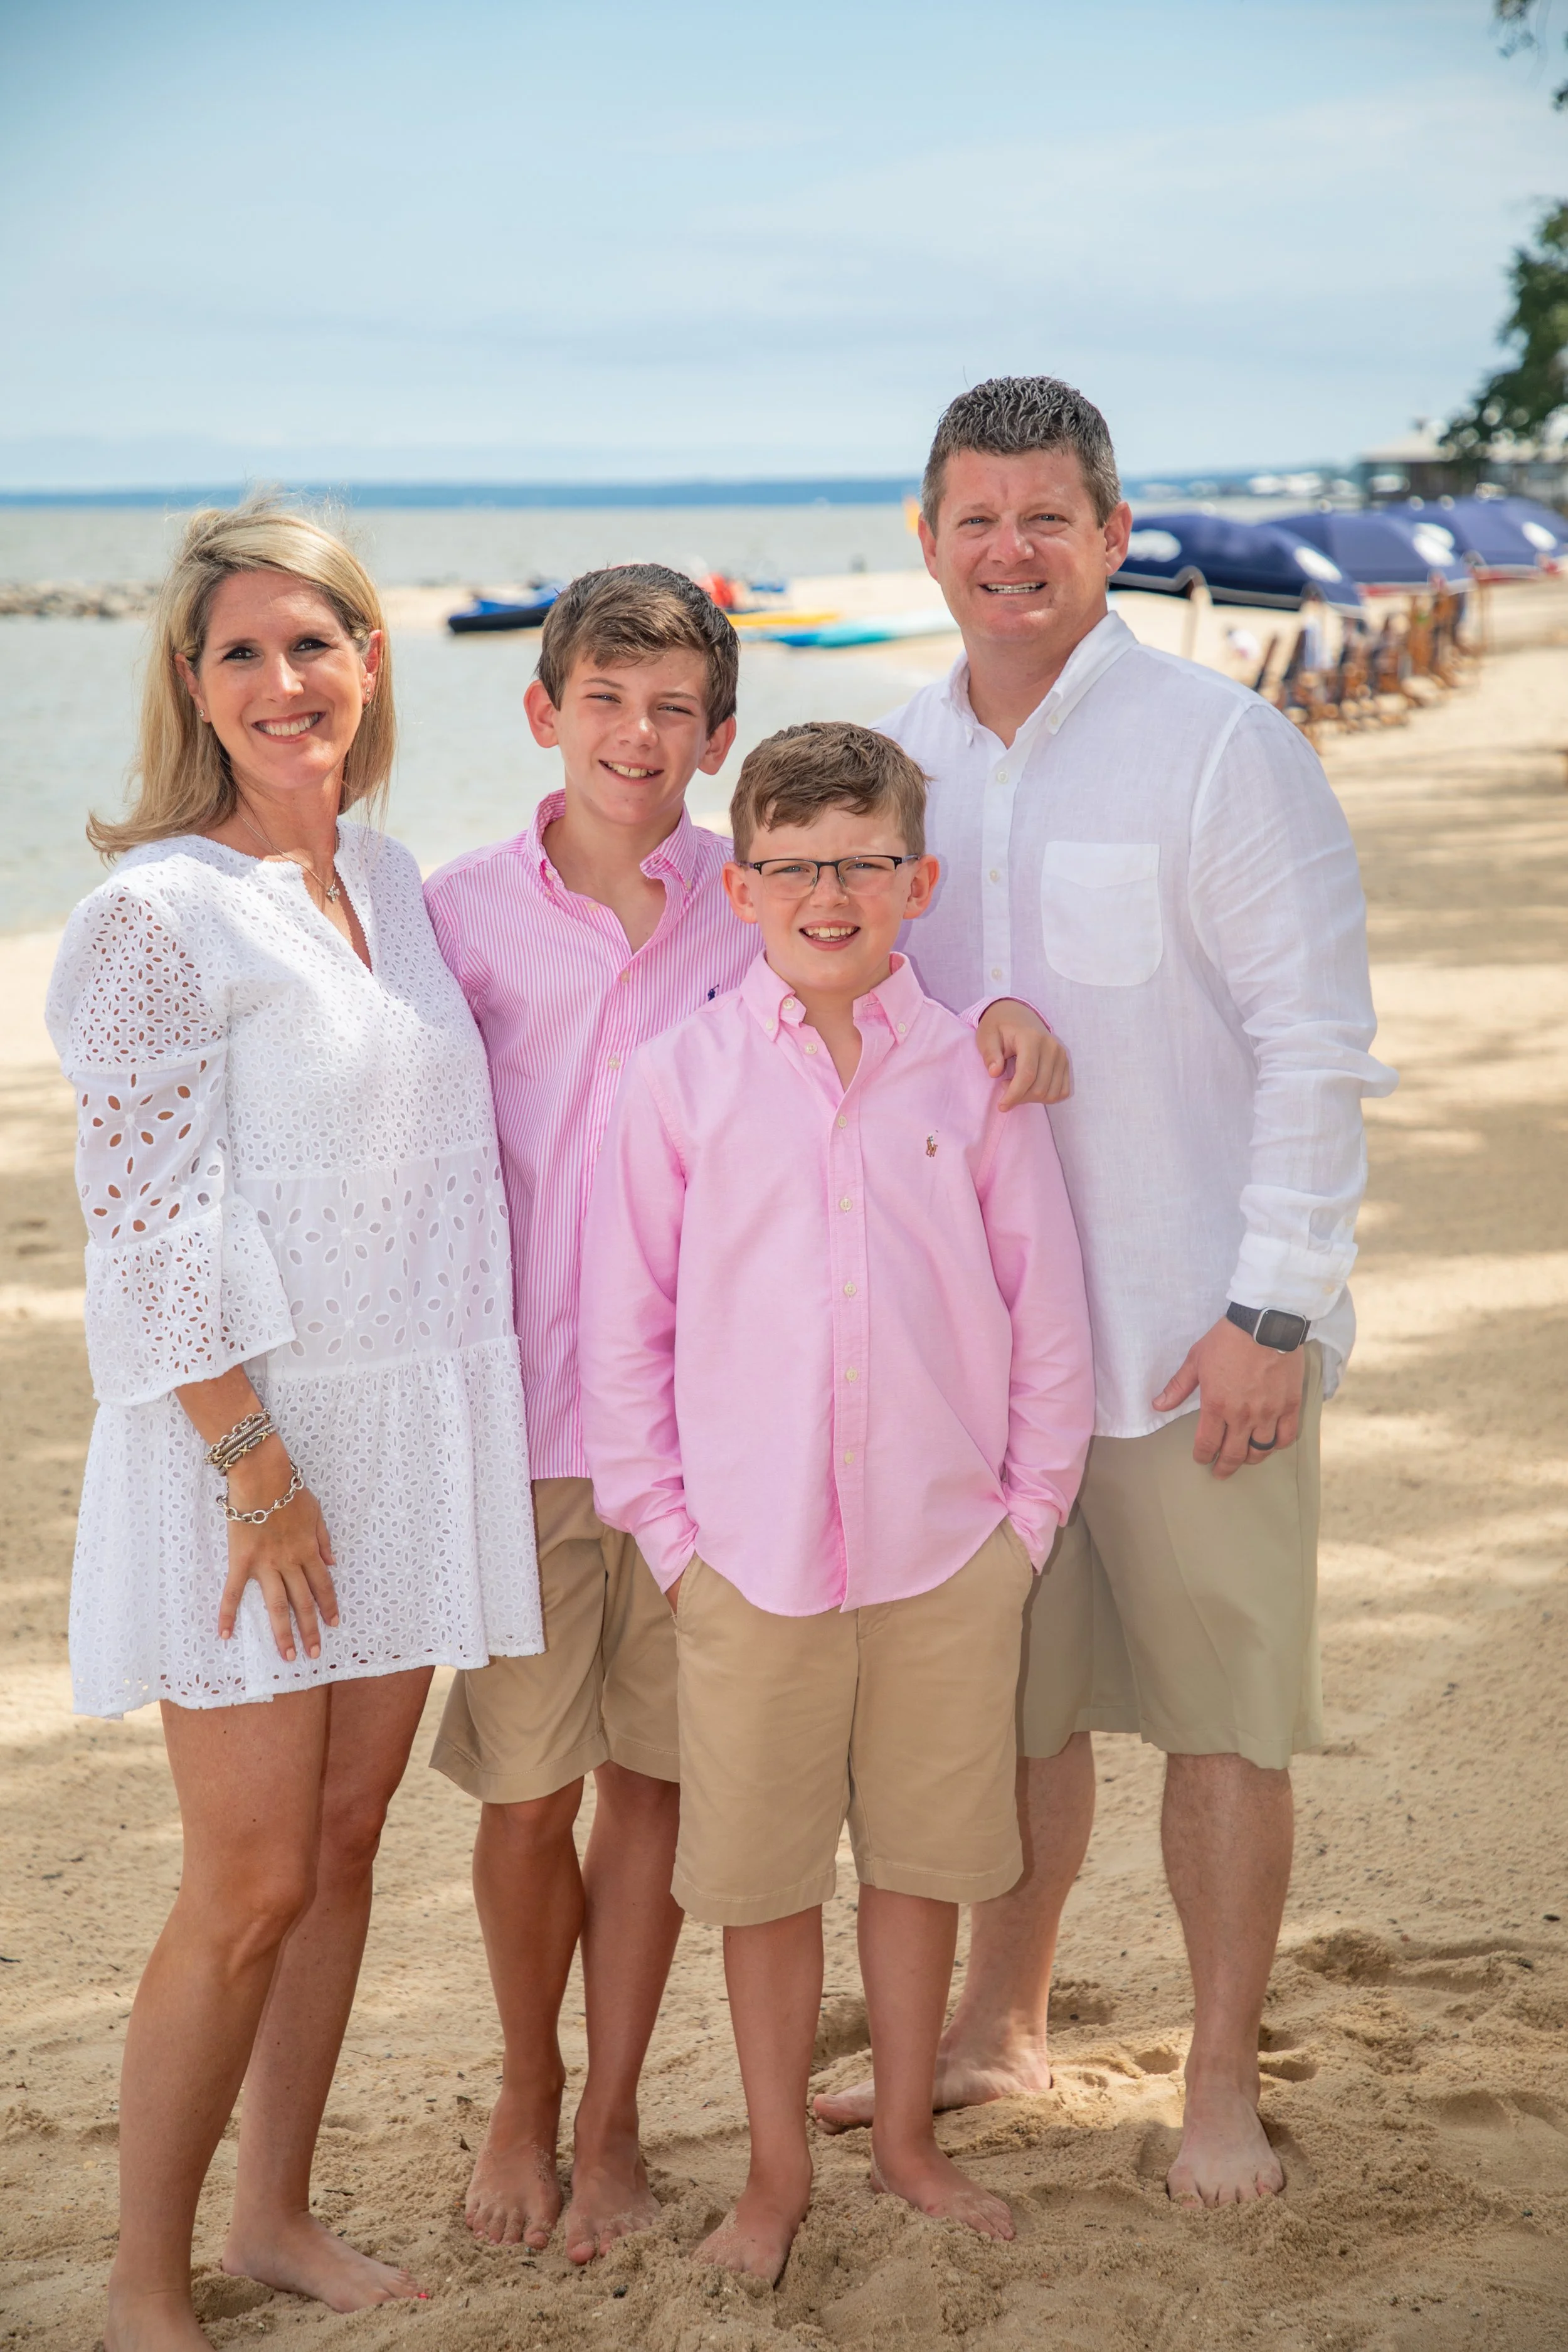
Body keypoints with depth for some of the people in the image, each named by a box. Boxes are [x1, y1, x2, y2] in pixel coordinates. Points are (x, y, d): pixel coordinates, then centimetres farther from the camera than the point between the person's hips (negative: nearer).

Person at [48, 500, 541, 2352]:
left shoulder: (389, 882, 10)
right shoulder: (155, 914, -13)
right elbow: (149, 1227, -16)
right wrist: (257, 1470, -17)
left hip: (413, 1428, 7)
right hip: (250, 1435, -7)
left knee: (346, 1845, 13)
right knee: (249, 1881, -3)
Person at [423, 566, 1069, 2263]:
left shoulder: (759, 906, 0)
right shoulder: (458, 916, -1)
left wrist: (1007, 1011, -10)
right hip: (519, 1415, -1)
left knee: (652, 1775, 10)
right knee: (523, 1794, 7)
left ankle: (610, 2117, 28)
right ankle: (525, 2096, 32)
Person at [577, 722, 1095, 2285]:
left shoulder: (973, 1072, -1)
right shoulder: (681, 1079, -3)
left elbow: (1043, 1307, 4)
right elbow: (623, 1320, 1)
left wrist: (1027, 1512, 3)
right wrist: (665, 1527, -1)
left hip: (948, 1557, 1)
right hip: (750, 1555, -1)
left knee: (924, 1853, 13)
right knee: (761, 1870, 9)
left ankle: (905, 2136, 33)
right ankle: (777, 2168, 27)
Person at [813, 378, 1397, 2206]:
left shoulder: (1222, 748, -9)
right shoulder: (898, 758, 7)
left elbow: (1317, 1045, -10)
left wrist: (1278, 1309, -15)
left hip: (1190, 1334, -4)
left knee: (1219, 1707, 3)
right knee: (1010, 1695, 15)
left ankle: (1222, 2080, 18)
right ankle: (999, 2028, 32)